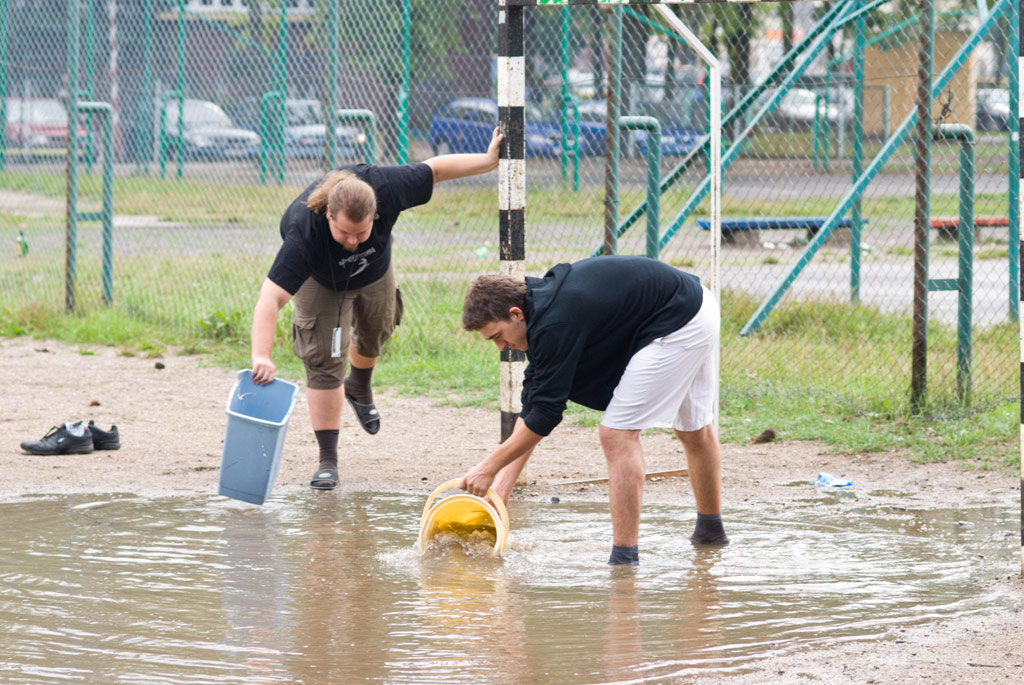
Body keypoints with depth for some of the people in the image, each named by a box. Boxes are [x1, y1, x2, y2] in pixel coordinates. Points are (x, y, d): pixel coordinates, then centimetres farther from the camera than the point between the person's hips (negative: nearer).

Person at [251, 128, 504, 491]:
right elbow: (271, 298, -53)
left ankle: (359, 389, 61)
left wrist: (489, 161, -19)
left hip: (375, 272, 4)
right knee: (324, 360, -12)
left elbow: (435, 168, -24)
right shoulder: (304, 232, -48)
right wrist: (261, 357, -65)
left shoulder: (386, 188, -42)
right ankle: (328, 461, -4)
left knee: (374, 335, 26)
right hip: (321, 282, -4)